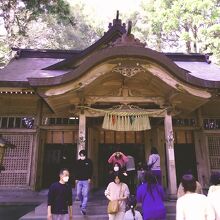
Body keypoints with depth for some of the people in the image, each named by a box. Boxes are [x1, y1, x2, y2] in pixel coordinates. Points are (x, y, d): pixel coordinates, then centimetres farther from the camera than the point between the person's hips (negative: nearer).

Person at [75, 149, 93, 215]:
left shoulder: (89, 161, -4)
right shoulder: (78, 162, 2)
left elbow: (91, 170, -1)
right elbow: (76, 171, 8)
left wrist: (89, 178, -7)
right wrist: (76, 178, 2)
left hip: (86, 180, -3)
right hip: (79, 180, 3)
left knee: (85, 194, -6)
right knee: (78, 194, 10)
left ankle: (83, 208, -1)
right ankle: (82, 202, 38)